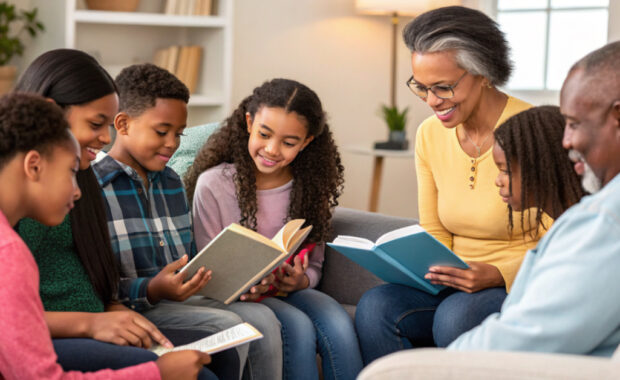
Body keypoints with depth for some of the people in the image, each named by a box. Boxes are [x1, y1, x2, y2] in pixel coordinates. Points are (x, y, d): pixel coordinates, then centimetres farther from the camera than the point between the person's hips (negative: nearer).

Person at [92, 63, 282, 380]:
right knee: (227, 326, -26)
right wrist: (153, 290, -28)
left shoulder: (172, 183, 19)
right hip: (129, 307, -7)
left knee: (262, 318, -17)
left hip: (178, 298, 7)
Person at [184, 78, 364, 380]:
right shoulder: (213, 185, -8)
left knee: (339, 325, -27)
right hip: (235, 297, -3)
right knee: (298, 327, -31)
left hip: (289, 290, 3)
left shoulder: (311, 187, 4)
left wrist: (301, 281, -15)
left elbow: (314, 265, 9)